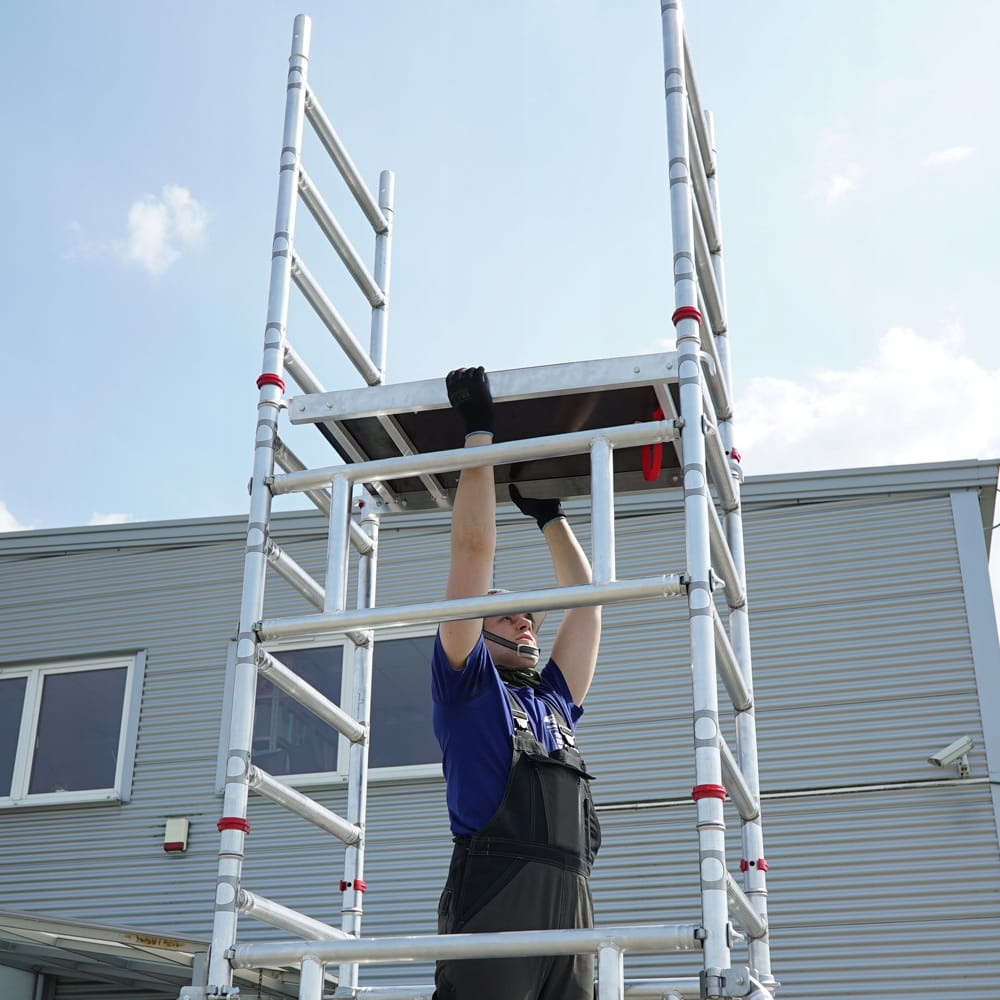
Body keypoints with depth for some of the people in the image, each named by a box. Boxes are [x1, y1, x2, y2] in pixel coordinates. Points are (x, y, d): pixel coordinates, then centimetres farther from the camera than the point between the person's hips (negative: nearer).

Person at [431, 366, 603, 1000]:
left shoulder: (555, 701, 28)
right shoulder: (467, 685, 13)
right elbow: (474, 551, 10)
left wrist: (550, 514, 41)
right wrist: (479, 431, 14)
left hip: (573, 912, 6)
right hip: (492, 900, -6)